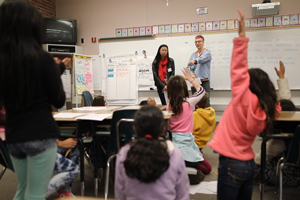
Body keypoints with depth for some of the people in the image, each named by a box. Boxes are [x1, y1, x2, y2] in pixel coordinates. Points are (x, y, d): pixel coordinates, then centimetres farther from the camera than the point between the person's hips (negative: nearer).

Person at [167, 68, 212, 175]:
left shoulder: (169, 105, 1)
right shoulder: (189, 102, -8)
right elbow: (201, 90, 10)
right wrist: (190, 79, 20)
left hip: (173, 140, 6)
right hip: (186, 141, -5)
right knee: (207, 168, 6)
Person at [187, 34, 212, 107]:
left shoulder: (207, 52, -2)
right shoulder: (193, 54, 16)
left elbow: (202, 59, -25)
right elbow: (189, 67, 9)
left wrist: (194, 61, -46)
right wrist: (191, 74, -12)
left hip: (204, 81, -5)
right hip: (195, 81, 5)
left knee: (206, 102, -8)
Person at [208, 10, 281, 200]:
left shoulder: (245, 99, -16)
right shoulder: (267, 110, 2)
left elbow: (238, 70, -18)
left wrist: (242, 36, -18)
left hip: (232, 163, -7)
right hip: (249, 163, 7)